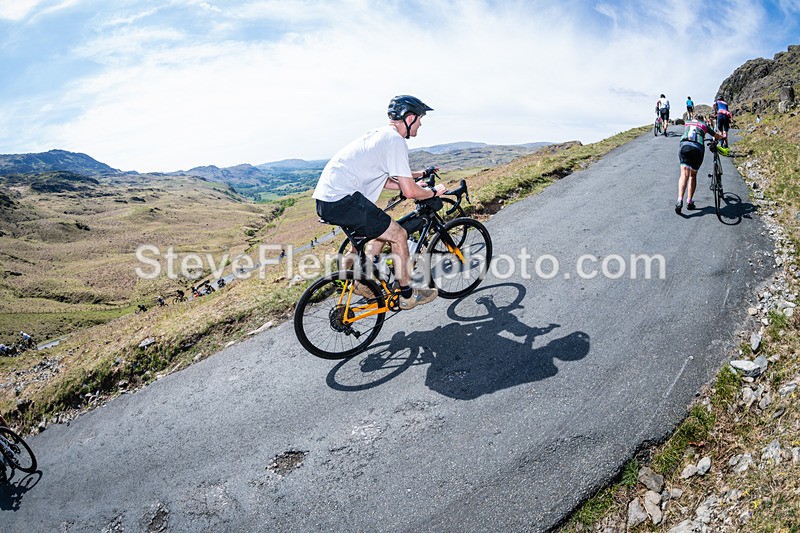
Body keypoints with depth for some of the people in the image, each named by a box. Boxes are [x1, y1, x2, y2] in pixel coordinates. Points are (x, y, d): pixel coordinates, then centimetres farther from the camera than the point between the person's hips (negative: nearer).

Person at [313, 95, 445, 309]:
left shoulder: (380, 135, 21)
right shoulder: (395, 140, -10)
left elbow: (382, 180, 30)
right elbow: (410, 192, -12)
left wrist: (414, 177, 26)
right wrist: (434, 192, 6)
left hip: (327, 199, 10)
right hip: (342, 200, -10)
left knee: (382, 231, 23)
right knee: (398, 234, -3)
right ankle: (408, 295, 9)